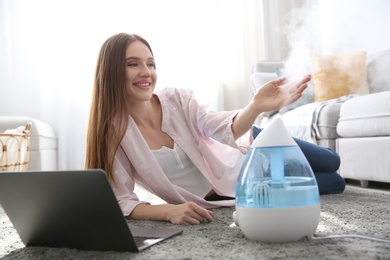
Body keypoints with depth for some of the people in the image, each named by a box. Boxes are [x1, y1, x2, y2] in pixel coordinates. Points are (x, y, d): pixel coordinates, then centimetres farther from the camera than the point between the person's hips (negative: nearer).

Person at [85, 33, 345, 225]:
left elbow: (228, 129, -34)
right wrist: (169, 211, -43)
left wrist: (256, 106, -55)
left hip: (244, 151, 2)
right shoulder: (112, 132, -23)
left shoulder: (177, 99, -21)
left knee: (331, 162, 16)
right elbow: (121, 202, -25)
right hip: (220, 196, -1)